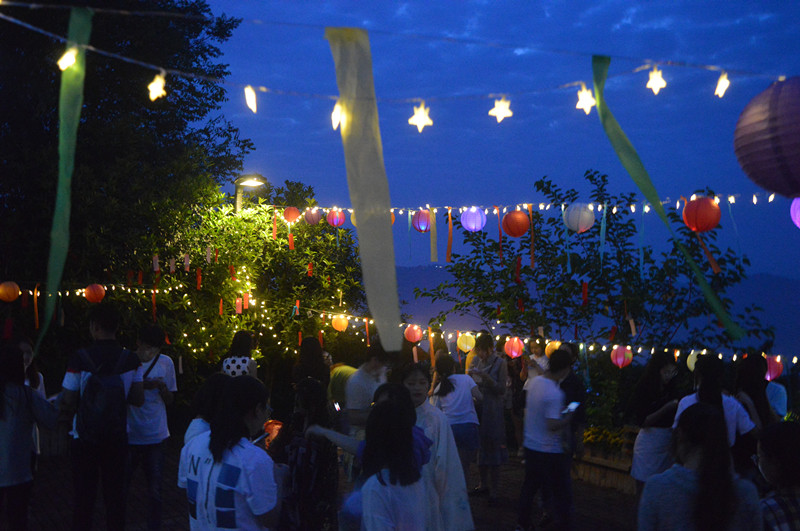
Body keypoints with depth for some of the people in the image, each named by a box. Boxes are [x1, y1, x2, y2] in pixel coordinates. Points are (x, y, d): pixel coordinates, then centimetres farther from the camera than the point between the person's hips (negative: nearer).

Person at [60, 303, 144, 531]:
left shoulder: (80, 359, -12)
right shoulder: (130, 360, -6)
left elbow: (67, 403, -10)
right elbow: (138, 399, -1)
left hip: (85, 437, -2)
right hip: (117, 437, 2)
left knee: (84, 496, 9)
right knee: (115, 495, 11)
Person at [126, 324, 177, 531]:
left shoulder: (166, 362, 2)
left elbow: (169, 401, 6)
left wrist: (162, 387, -14)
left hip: (155, 436, 1)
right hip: (129, 435, -1)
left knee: (155, 490, 7)